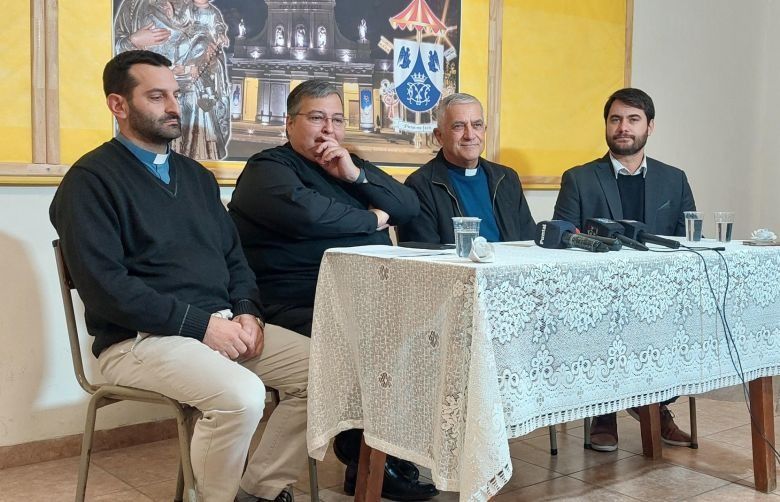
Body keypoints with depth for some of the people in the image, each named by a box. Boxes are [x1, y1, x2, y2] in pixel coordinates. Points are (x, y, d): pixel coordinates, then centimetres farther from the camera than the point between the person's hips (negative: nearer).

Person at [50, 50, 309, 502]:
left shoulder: (197, 175, 19)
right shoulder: (92, 179, -4)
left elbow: (234, 257, 18)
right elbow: (104, 284, -16)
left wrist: (247, 312, -3)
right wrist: (200, 324, -19)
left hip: (222, 324, 7)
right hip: (140, 338, -7)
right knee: (242, 394, -32)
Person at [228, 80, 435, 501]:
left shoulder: (348, 165, 23)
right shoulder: (268, 169, 0)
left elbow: (409, 207, 12)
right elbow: (308, 213, -22)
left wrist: (356, 175, -3)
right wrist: (371, 219, -6)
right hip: (301, 309, -7)